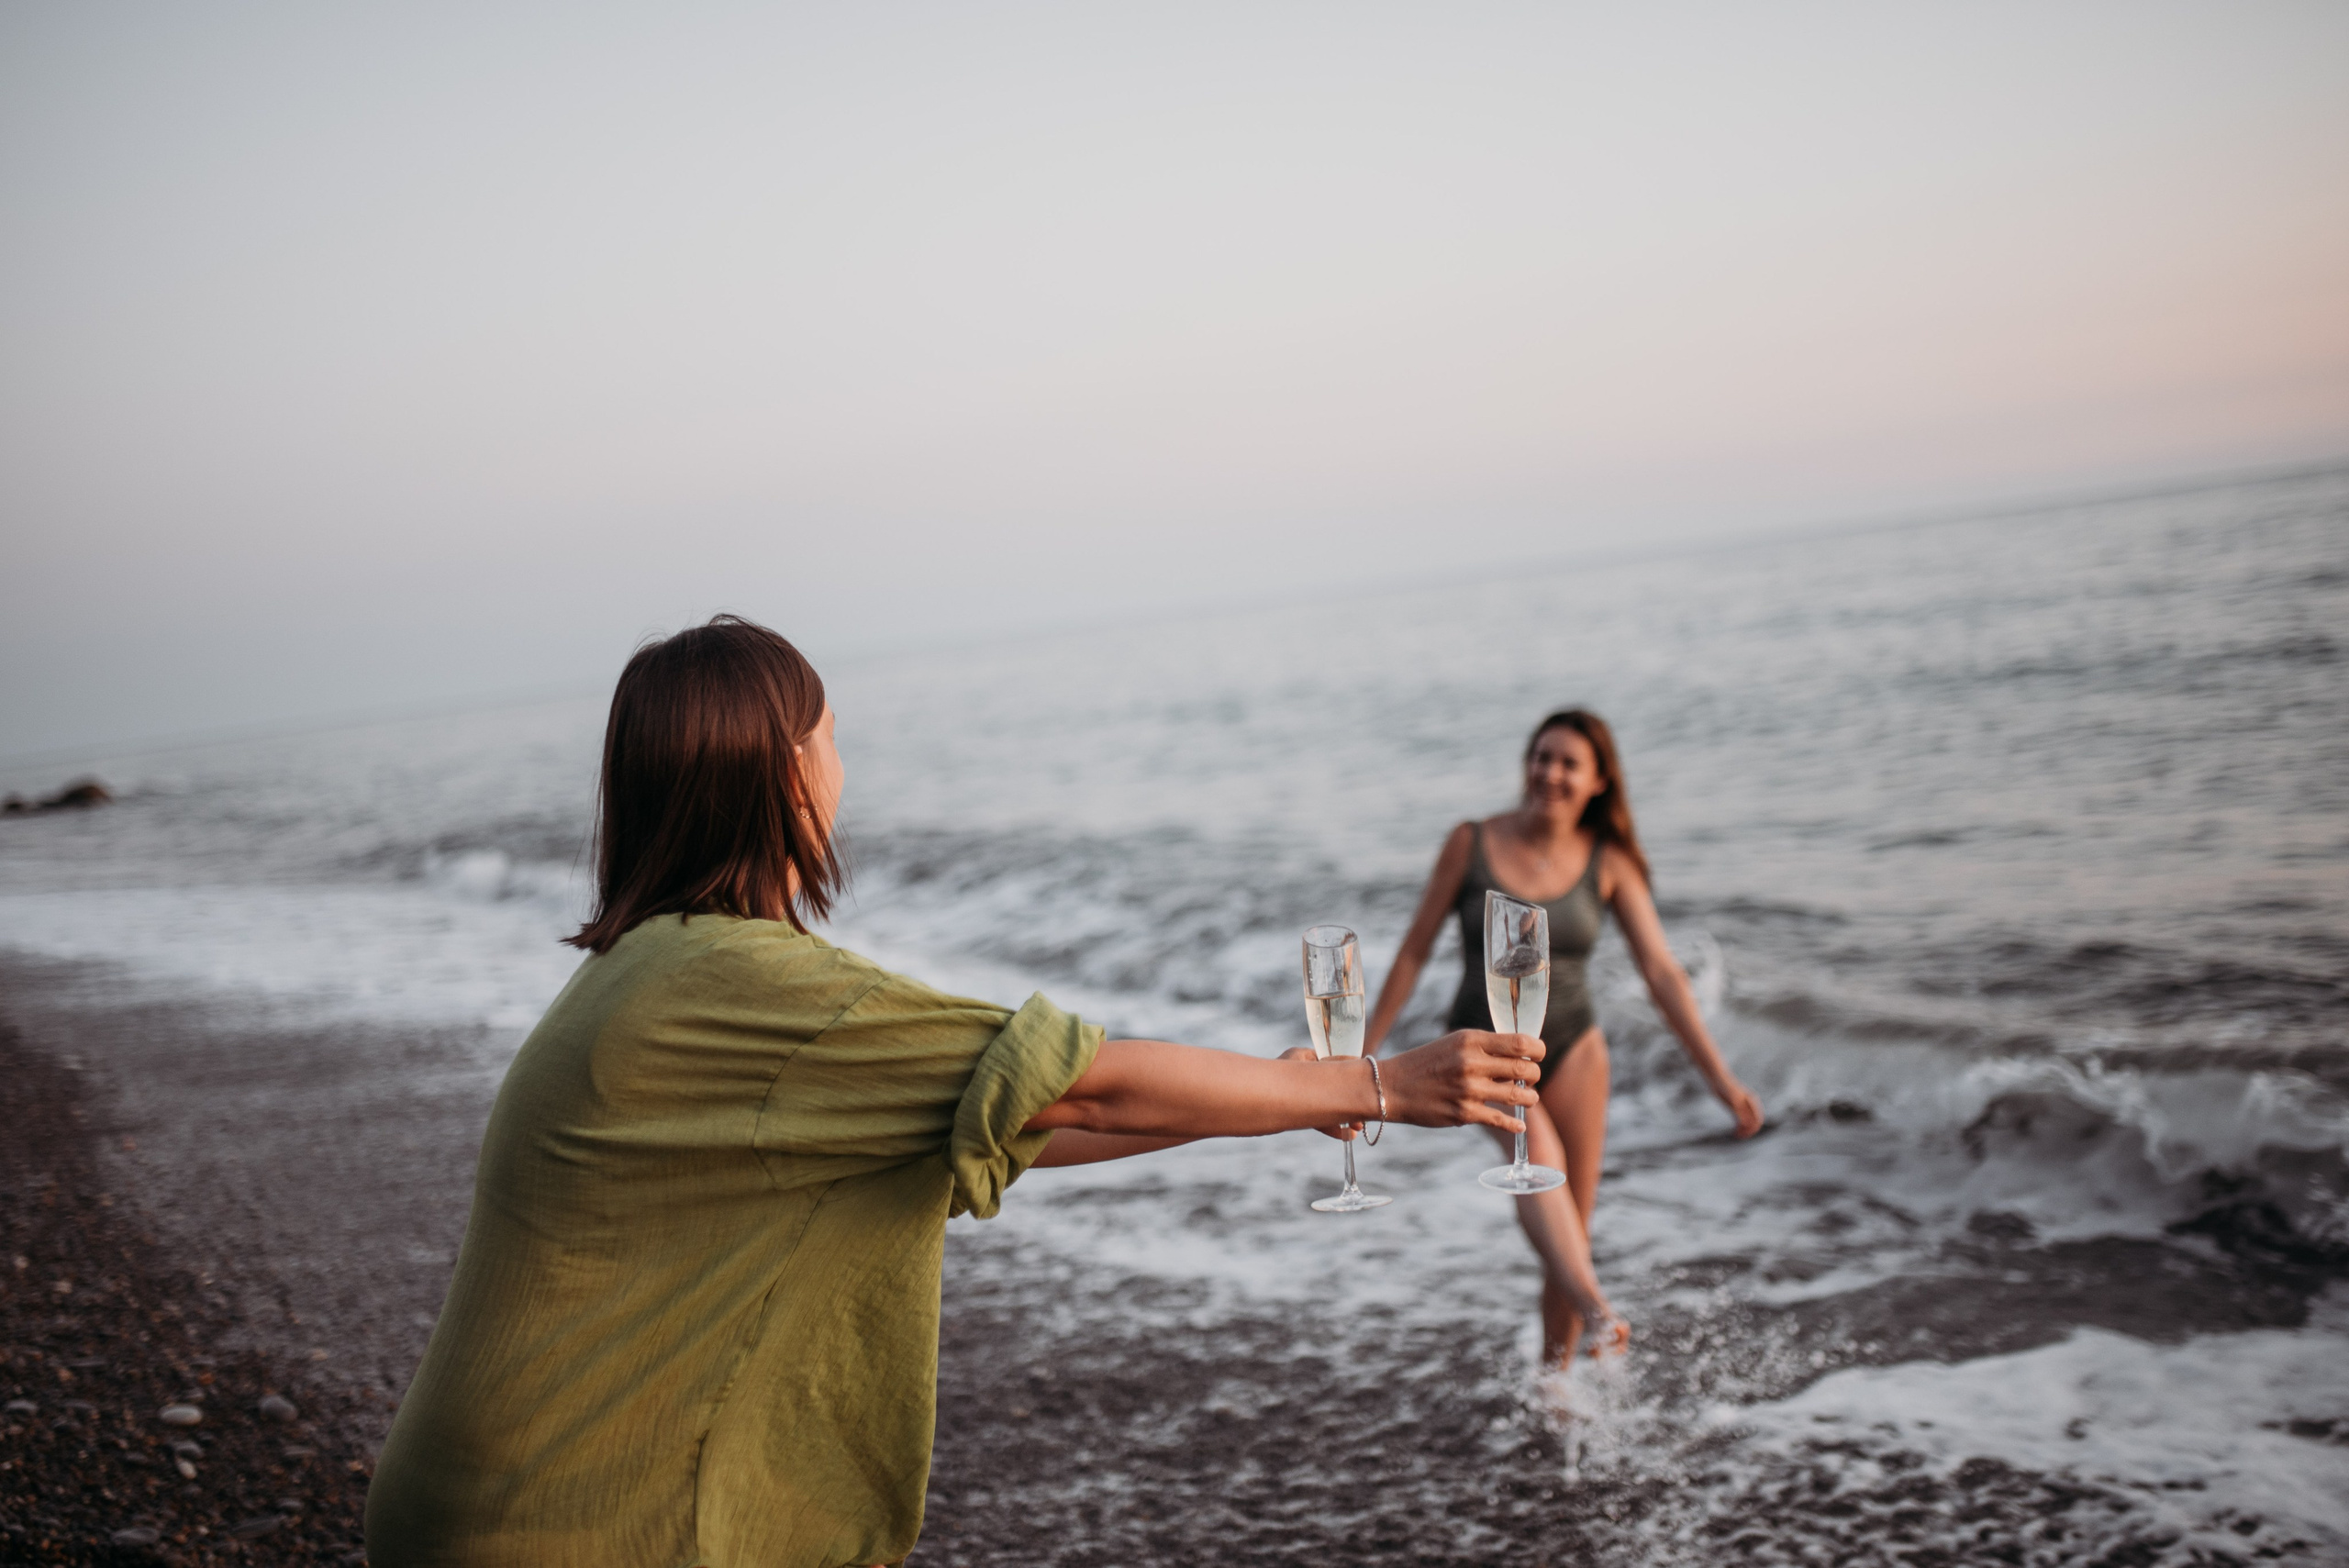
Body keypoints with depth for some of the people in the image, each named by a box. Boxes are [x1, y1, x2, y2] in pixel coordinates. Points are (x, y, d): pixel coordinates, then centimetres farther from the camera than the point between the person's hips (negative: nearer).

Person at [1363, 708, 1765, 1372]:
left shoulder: (1609, 863, -2)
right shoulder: (1472, 843, -6)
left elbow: (1662, 973, -4)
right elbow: (1415, 950, 0)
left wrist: (1719, 1076, -9)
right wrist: (1367, 1050, 0)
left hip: (1572, 1049, 3)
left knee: (1574, 1237, 3)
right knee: (1534, 1147, -34)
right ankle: (1596, 1312, -52)